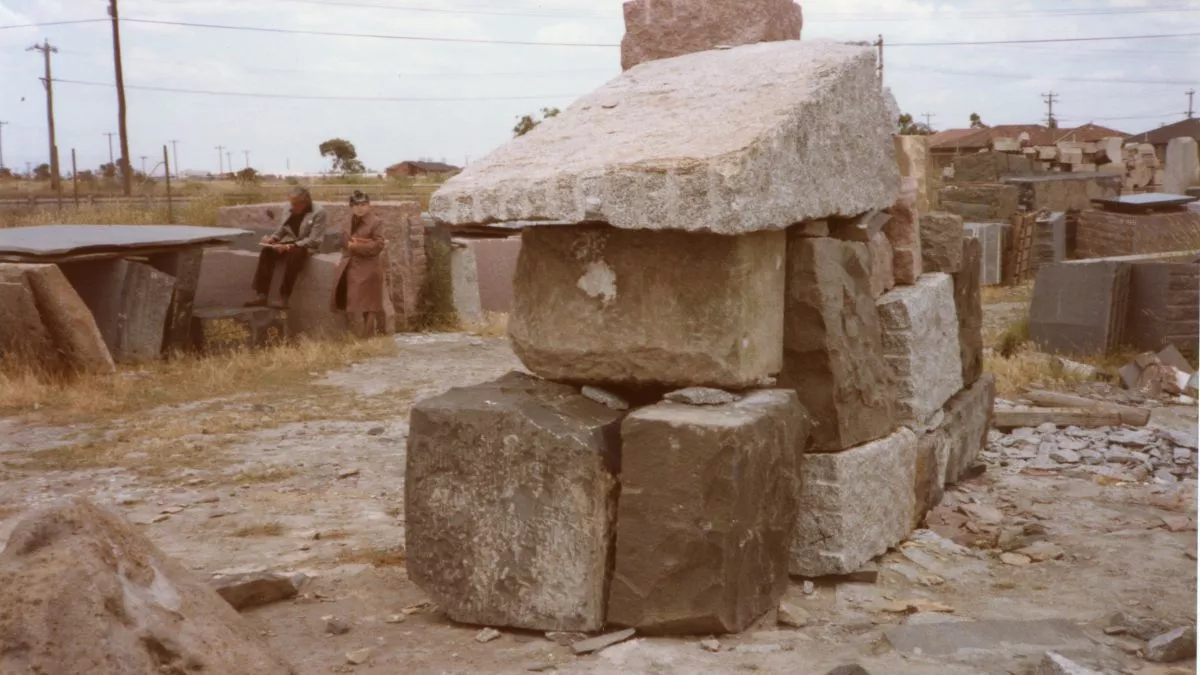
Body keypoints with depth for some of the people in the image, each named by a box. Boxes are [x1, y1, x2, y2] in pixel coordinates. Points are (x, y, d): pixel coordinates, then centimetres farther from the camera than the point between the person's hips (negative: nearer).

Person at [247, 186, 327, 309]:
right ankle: (262, 296, -30)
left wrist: (291, 246, -24)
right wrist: (271, 239, -8)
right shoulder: (288, 209, 7)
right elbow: (280, 231, 15)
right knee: (266, 252, -25)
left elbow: (313, 240, -16)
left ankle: (284, 299, -37)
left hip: (305, 247, -5)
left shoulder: (318, 213, -11)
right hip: (287, 244, 5)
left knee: (293, 254, -39)